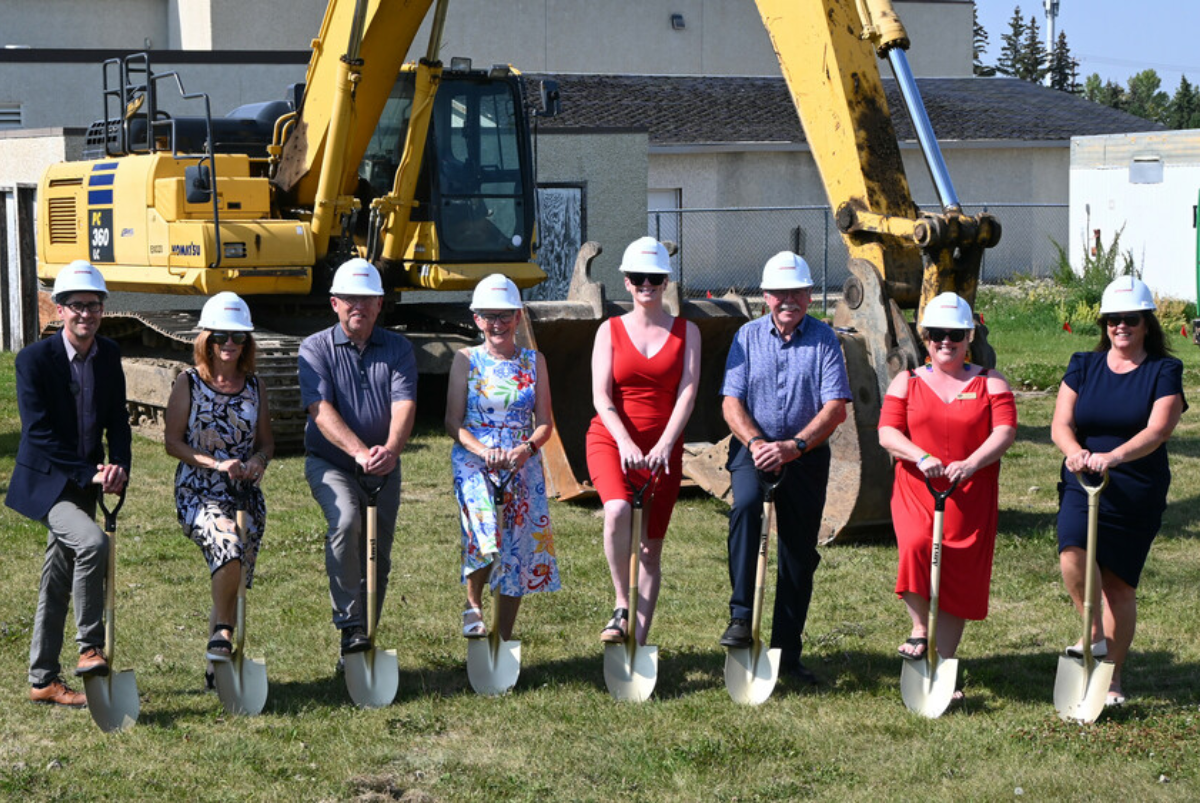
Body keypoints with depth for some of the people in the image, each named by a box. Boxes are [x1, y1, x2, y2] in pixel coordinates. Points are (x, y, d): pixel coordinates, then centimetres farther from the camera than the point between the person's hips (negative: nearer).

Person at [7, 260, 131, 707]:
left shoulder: (109, 355, 2)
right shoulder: (35, 359, -16)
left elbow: (117, 420, 6)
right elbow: (39, 435, -20)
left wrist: (119, 467, -12)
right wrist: (89, 473, -24)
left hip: (85, 484, 6)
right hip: (45, 482, -6)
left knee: (59, 580, 12)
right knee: (92, 542, -29)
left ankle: (43, 680, 21)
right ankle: (90, 648, -16)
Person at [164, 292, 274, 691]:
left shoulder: (255, 387, 10)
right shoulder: (188, 383, -1)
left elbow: (266, 441, 15)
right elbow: (172, 441, -3)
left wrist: (258, 460, -8)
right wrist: (215, 464, -16)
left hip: (247, 494, 4)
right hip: (198, 493, -4)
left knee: (234, 579, 5)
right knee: (229, 547, -32)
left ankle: (217, 667, 22)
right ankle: (221, 632, -13)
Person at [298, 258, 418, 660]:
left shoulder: (398, 349, 1)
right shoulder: (316, 348, -5)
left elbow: (404, 404, -14)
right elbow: (321, 411, -18)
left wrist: (390, 450, -35)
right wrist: (359, 451, -35)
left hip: (385, 469, 3)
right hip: (329, 462, -3)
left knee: (378, 558, 6)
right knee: (345, 521, -30)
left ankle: (365, 639, 24)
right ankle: (350, 626, -25)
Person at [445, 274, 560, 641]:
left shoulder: (533, 361, 9)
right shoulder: (466, 360, 3)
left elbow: (545, 422, 6)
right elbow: (453, 422, -1)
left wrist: (528, 447, -16)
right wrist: (483, 450, -19)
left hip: (523, 465, 3)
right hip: (473, 462, -3)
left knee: (518, 548, 2)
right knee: (486, 533, -26)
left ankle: (505, 640, 16)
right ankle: (473, 604, 1)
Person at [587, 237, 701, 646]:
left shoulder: (686, 331, 6)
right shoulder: (610, 330, 5)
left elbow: (687, 393, -5)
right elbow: (601, 396, -5)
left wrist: (664, 445, -20)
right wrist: (626, 443, -21)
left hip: (663, 448, 1)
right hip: (611, 441, -1)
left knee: (651, 546, 3)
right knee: (618, 510, -31)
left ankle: (638, 642, 10)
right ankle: (621, 607, -16)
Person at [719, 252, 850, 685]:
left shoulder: (823, 339, -2)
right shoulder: (748, 336, 2)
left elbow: (834, 408, -9)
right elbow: (731, 402, -1)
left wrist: (792, 447, -21)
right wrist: (756, 442, -19)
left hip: (806, 454, 1)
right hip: (754, 447, 0)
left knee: (799, 551, 4)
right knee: (746, 504, -31)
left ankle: (787, 651, 15)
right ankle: (741, 616, -29)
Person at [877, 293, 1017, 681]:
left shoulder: (990, 383, 7)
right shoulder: (906, 382, 11)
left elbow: (1005, 431, -7)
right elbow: (887, 432, 0)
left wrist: (970, 464, -24)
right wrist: (921, 457, -19)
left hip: (971, 497, 0)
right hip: (915, 490, 0)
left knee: (959, 579, 1)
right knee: (916, 548, -28)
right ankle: (919, 630, -5)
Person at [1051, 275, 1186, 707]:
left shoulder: (1164, 371, -2)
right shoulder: (1083, 366, 7)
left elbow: (1157, 430, -17)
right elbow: (1060, 423, -2)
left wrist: (1113, 456, -35)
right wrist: (1074, 452, -26)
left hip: (1137, 493, -1)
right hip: (1083, 483, 1)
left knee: (1119, 583, 4)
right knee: (1073, 556, -25)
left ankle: (1112, 678, 20)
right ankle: (1097, 636, -1)